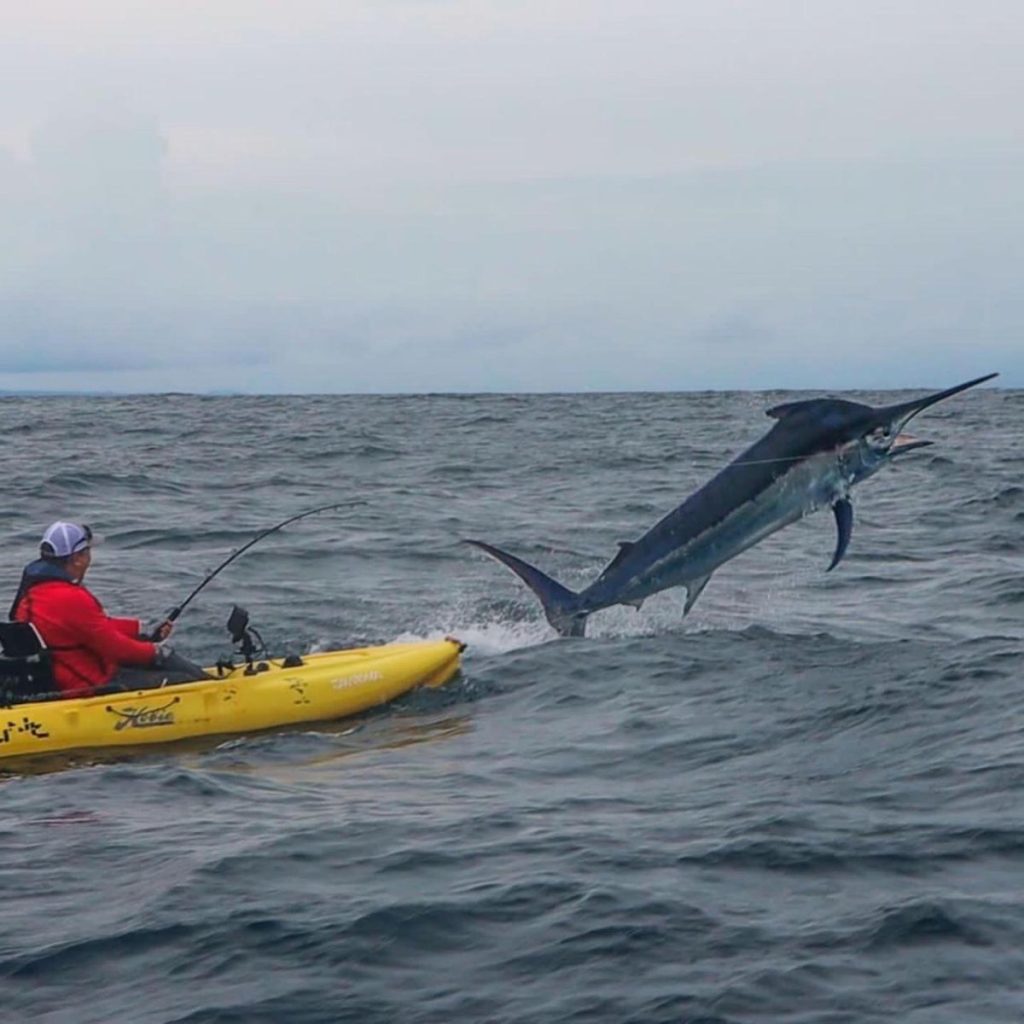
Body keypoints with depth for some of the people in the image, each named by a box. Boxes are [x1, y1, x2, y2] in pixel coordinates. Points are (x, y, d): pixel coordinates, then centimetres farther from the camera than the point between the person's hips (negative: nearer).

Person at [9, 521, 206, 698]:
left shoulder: (33, 589, 6)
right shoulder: (71, 599, -26)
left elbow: (100, 626, 11)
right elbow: (114, 646, -19)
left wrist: (144, 631, 10)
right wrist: (154, 651, -2)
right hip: (91, 687, -10)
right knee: (184, 682, -5)